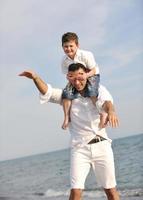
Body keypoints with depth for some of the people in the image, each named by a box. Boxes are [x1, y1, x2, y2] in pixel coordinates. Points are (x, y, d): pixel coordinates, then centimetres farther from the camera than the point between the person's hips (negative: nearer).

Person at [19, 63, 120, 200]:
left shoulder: (98, 90, 4)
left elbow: (106, 101, -17)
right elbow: (47, 92, -6)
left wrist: (111, 111, -42)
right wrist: (35, 78, -26)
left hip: (101, 146, 0)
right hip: (79, 149, 0)